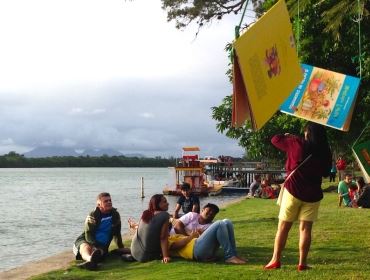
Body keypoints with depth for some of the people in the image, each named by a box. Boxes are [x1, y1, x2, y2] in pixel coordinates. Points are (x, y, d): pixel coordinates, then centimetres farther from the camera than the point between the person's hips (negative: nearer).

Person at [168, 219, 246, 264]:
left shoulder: (172, 237, 38)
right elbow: (178, 245, -10)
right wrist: (191, 236, 2)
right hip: (196, 249, -9)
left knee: (227, 222, -2)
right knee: (219, 224, -24)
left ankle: (233, 254, -8)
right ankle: (229, 257, -23)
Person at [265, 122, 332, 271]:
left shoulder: (297, 143, -8)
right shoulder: (325, 151, 2)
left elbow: (275, 139, 3)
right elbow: (326, 172, 15)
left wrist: (287, 136, 20)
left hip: (293, 190, -2)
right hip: (313, 194, 2)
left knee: (283, 227, 4)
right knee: (306, 228, 4)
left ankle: (275, 260, 4)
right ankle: (302, 263, 2)